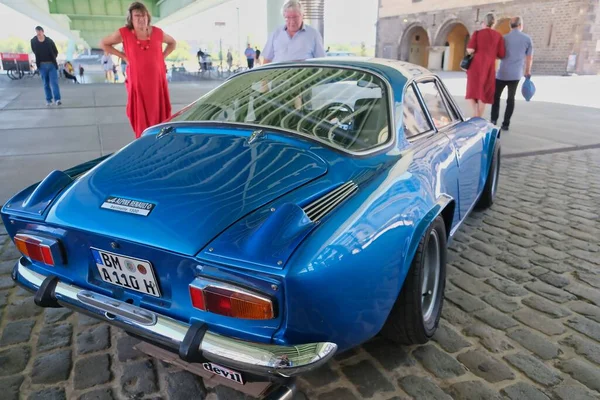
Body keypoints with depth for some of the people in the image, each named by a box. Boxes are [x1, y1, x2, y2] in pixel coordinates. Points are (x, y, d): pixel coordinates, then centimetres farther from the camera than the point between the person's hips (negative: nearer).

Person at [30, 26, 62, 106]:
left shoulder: (49, 41, -8)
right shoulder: (33, 41, -2)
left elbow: (56, 52, 5)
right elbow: (34, 51, 15)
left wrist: (52, 59, 6)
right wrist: (39, 60, 14)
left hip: (52, 64, -2)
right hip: (42, 65, 2)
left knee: (54, 82, -8)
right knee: (46, 84, 7)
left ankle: (58, 99, -14)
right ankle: (48, 99, 12)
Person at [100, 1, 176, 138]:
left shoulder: (157, 32, 1)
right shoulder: (124, 33, -5)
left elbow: (172, 43, 20)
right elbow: (104, 43, 9)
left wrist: (163, 56, 6)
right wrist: (123, 56, 0)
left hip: (157, 81, 2)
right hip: (137, 82, -2)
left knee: (160, 116, 3)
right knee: (141, 118, 0)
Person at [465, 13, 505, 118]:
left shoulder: (477, 33, 0)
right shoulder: (498, 36, 6)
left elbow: (470, 50, -10)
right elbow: (501, 55, 3)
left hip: (476, 66, -2)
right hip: (489, 67, 2)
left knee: (472, 91, 8)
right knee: (483, 93, 8)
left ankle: (476, 114, -12)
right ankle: (478, 119, 8)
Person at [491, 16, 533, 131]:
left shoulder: (504, 38, -1)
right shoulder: (527, 39, 3)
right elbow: (529, 58, 7)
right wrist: (528, 71, 18)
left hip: (502, 73, -1)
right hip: (516, 74, 1)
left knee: (496, 96, 13)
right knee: (511, 99, 9)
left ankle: (494, 120, 1)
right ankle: (506, 124, 4)